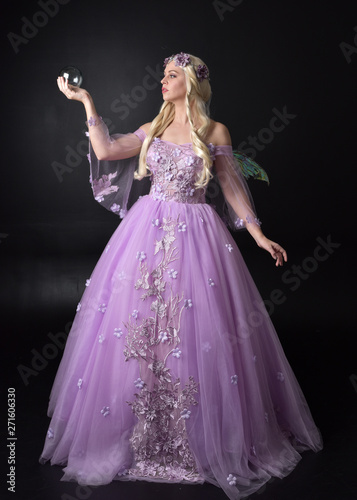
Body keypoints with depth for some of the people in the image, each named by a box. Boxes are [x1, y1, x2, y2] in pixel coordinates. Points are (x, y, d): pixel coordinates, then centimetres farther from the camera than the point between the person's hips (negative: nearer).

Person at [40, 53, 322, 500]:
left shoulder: (215, 132, 3)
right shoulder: (153, 129, 13)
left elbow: (230, 187, 4)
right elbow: (105, 151, 5)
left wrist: (259, 235, -1)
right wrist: (87, 102, 7)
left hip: (195, 234, -3)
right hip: (148, 229, 4)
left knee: (195, 332, -3)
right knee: (135, 326, 3)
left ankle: (202, 439, 16)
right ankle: (143, 433, 20)